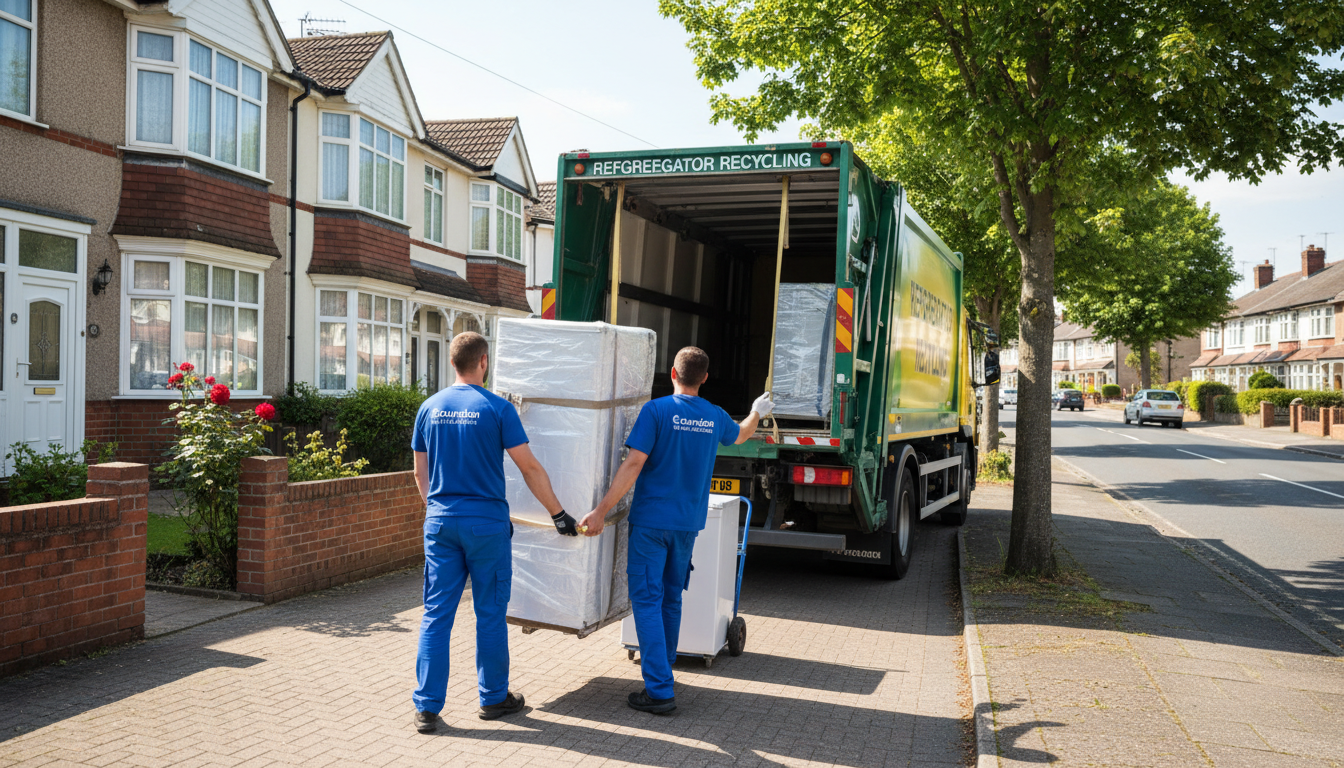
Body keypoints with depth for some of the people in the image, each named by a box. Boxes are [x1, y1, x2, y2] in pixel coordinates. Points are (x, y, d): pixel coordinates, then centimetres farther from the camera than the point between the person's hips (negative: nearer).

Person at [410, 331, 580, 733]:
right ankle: (493, 698, 21)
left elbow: (421, 472, 12)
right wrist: (558, 513, 0)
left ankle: (427, 707, 8)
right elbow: (530, 467, -8)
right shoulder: (497, 408, -8)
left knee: (436, 614, 6)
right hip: (486, 522, -4)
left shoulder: (430, 408, 5)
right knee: (490, 613, 9)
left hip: (441, 521, 4)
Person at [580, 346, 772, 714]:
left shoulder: (656, 410, -12)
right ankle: (661, 663, 34)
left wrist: (601, 511, -18)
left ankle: (660, 690, -7)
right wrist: (757, 412, 50)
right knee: (671, 598, 19)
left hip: (651, 520, -5)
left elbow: (633, 465, -18)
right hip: (688, 522, 5)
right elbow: (740, 435, 29)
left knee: (647, 600, -3)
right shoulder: (715, 417, 5)